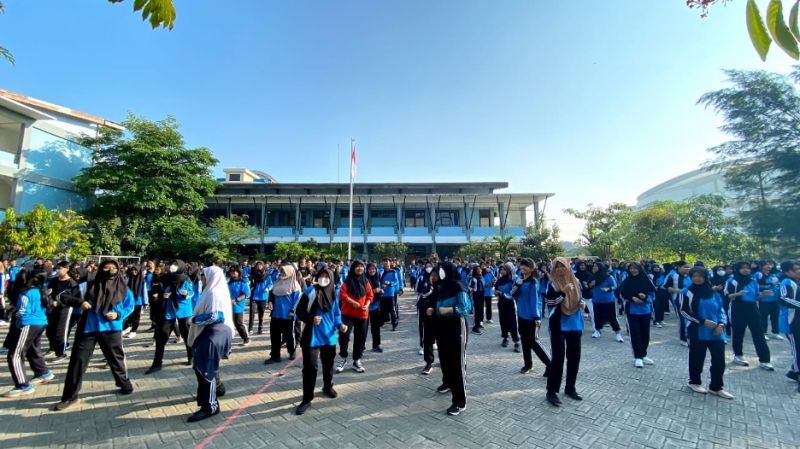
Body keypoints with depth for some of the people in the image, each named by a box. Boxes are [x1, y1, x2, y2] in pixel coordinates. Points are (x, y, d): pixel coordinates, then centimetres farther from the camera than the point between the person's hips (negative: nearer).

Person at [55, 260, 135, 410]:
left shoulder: (123, 289, 0)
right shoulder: (90, 285, 1)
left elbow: (130, 306, 6)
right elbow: (67, 297, 2)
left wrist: (118, 315, -12)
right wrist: (79, 302, -18)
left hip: (111, 329, -1)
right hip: (88, 328, 1)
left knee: (116, 359, 12)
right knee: (77, 360, 3)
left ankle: (125, 384, 32)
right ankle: (70, 396, 18)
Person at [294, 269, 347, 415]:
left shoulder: (333, 294, 2)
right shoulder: (310, 292, -11)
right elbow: (300, 312, -8)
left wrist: (340, 325, -7)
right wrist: (311, 319, -24)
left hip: (329, 336, 5)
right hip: (312, 336, -4)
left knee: (328, 364, 19)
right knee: (310, 367, -3)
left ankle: (328, 387, 43)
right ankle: (307, 399, 12)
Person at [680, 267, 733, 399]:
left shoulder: (713, 293, 7)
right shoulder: (687, 292, -6)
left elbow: (721, 309, 12)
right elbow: (684, 311, -9)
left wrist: (721, 324, -5)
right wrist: (703, 321, -17)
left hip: (716, 333, 4)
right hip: (697, 332, -4)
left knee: (719, 360, 5)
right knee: (697, 358, 8)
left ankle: (716, 387, 23)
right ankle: (694, 382, 27)